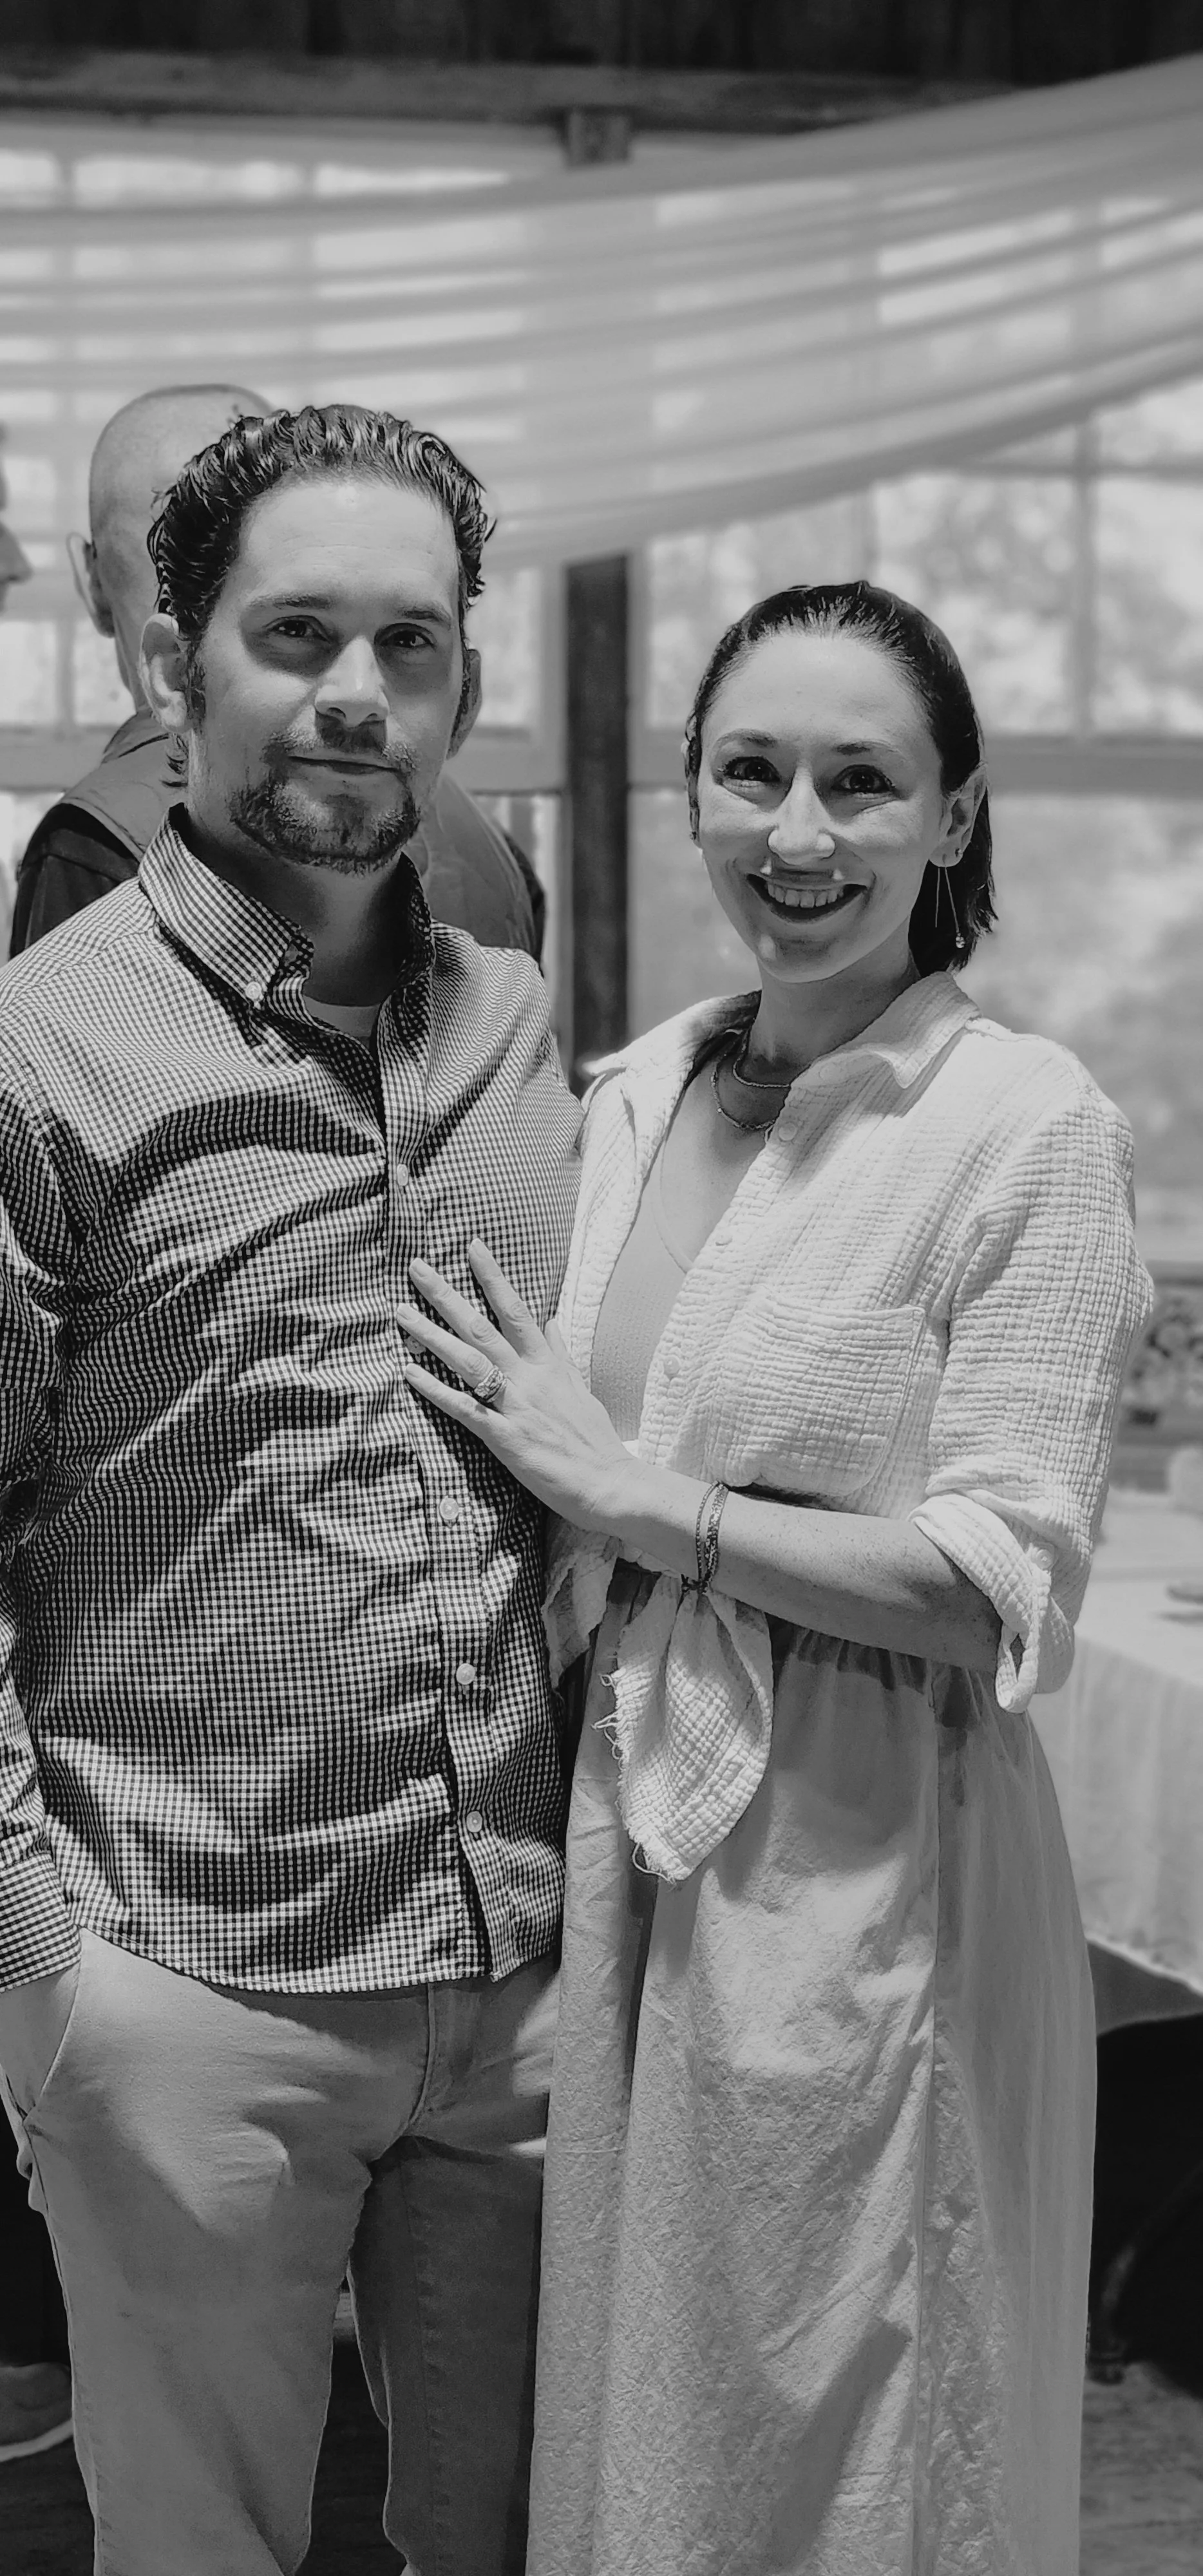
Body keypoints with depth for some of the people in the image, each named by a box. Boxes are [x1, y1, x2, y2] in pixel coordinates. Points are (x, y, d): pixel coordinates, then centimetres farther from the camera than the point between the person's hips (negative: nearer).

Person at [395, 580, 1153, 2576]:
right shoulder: (634, 1100, 7)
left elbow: (1003, 1595, -17)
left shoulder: (1029, 1126, -12)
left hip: (866, 1879, -6)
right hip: (621, 1850, 6)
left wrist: (630, 1494, -15)